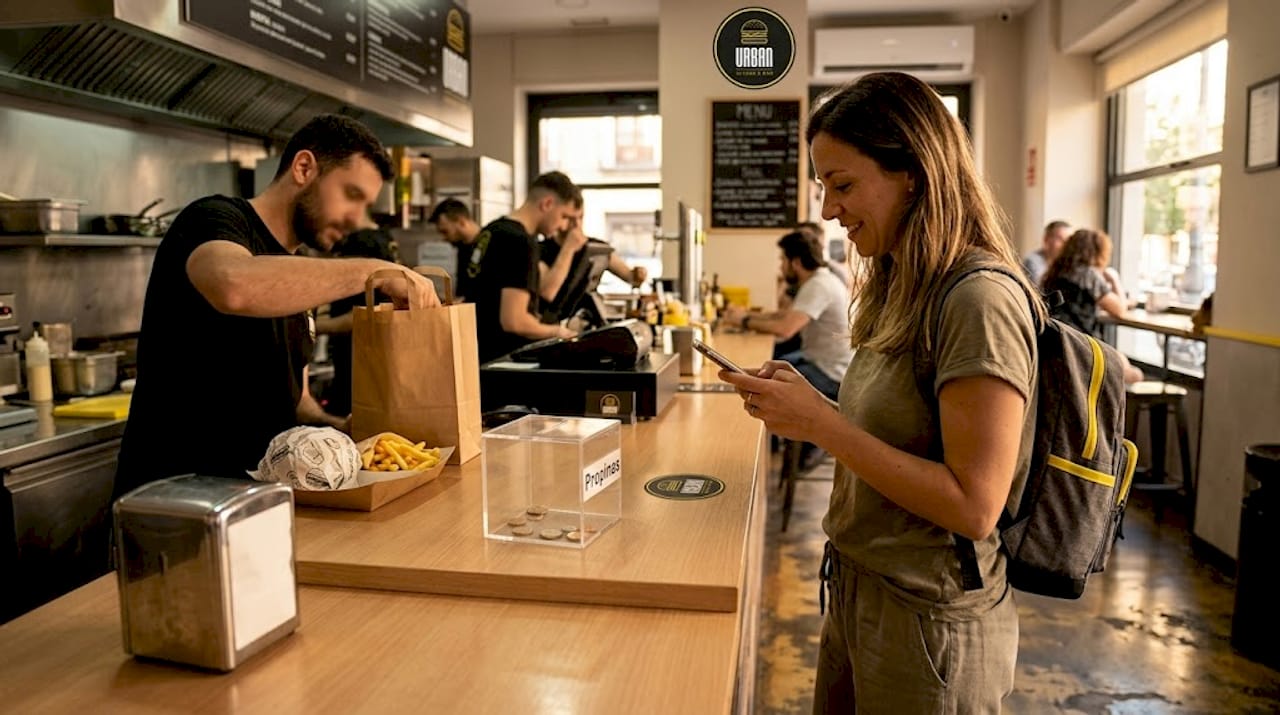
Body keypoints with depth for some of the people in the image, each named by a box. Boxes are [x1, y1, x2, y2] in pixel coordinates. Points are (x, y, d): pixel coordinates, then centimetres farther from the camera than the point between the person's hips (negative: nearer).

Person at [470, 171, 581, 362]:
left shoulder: (492, 231, 9)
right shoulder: (522, 243, -18)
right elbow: (514, 321, -24)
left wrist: (533, 317, 15)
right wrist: (555, 331, -9)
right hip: (501, 358, -9)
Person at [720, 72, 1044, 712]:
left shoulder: (980, 300, -21)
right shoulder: (903, 290, 6)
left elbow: (974, 506, -23)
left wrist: (823, 425, -23)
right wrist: (806, 403, -5)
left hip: (928, 620, -8)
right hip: (857, 591, 8)